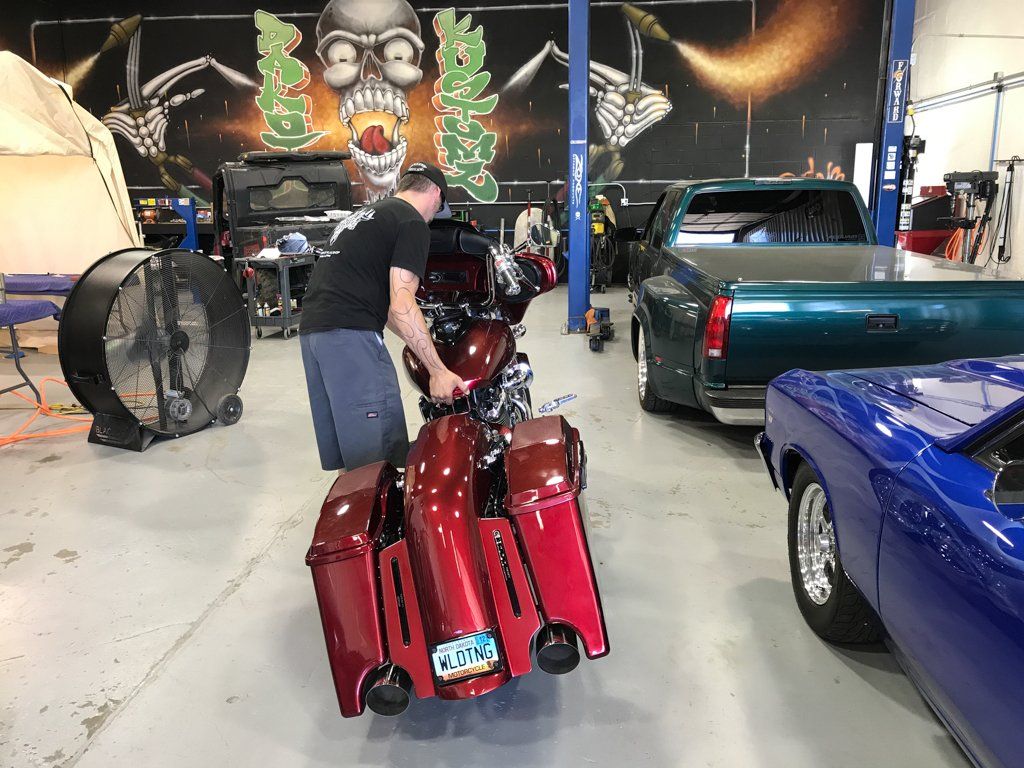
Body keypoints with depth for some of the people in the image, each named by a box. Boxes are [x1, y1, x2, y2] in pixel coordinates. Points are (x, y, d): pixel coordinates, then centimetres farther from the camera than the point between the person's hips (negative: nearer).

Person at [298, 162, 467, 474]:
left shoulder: (364, 214, 27)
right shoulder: (413, 224, -2)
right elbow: (401, 305, -12)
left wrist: (421, 342, 35)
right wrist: (438, 371, -9)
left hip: (311, 329, 10)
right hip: (350, 335, -9)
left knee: (345, 455, 15)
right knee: (381, 460, -7)